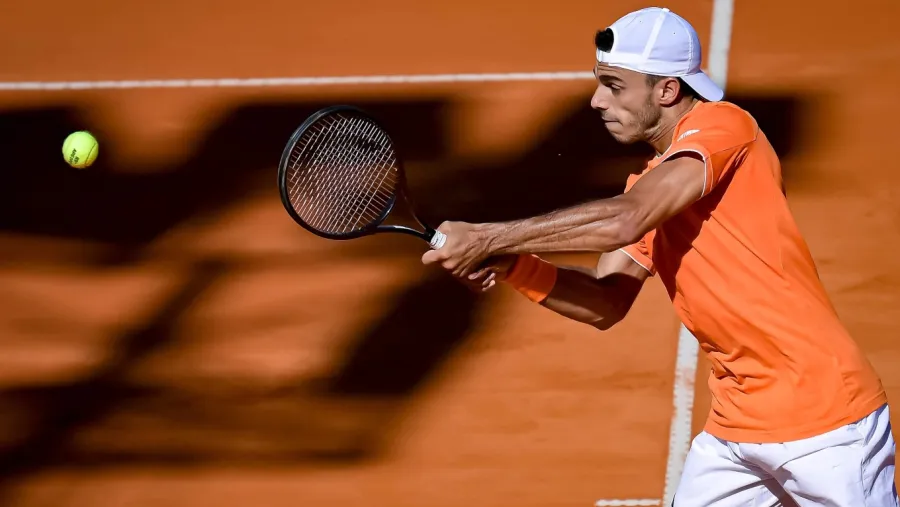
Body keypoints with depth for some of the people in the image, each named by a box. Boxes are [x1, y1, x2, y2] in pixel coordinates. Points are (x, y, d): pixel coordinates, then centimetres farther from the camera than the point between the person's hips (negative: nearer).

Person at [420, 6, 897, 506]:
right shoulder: (649, 186, 13)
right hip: (735, 425, 8)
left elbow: (621, 222, -26)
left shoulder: (721, 124, -13)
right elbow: (605, 305, 8)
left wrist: (486, 238, -23)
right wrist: (511, 266, -8)